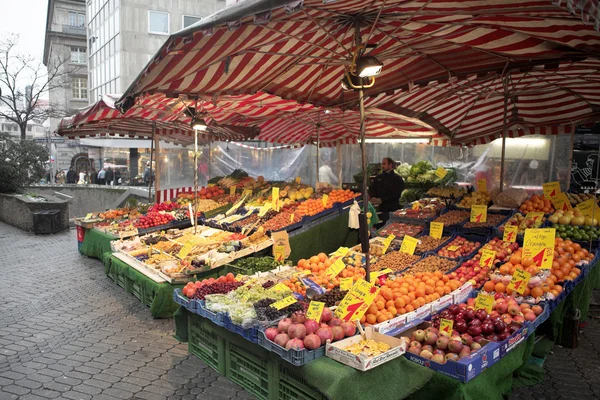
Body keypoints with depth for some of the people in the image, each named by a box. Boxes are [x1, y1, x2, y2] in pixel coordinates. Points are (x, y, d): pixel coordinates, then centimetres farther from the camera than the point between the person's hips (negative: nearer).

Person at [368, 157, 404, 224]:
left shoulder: (397, 178, -1)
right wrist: (373, 197, -8)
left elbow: (395, 194, -11)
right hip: (380, 208, 4)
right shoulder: (378, 177, 17)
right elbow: (371, 189, 15)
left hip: (392, 209, -4)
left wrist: (382, 200, -19)